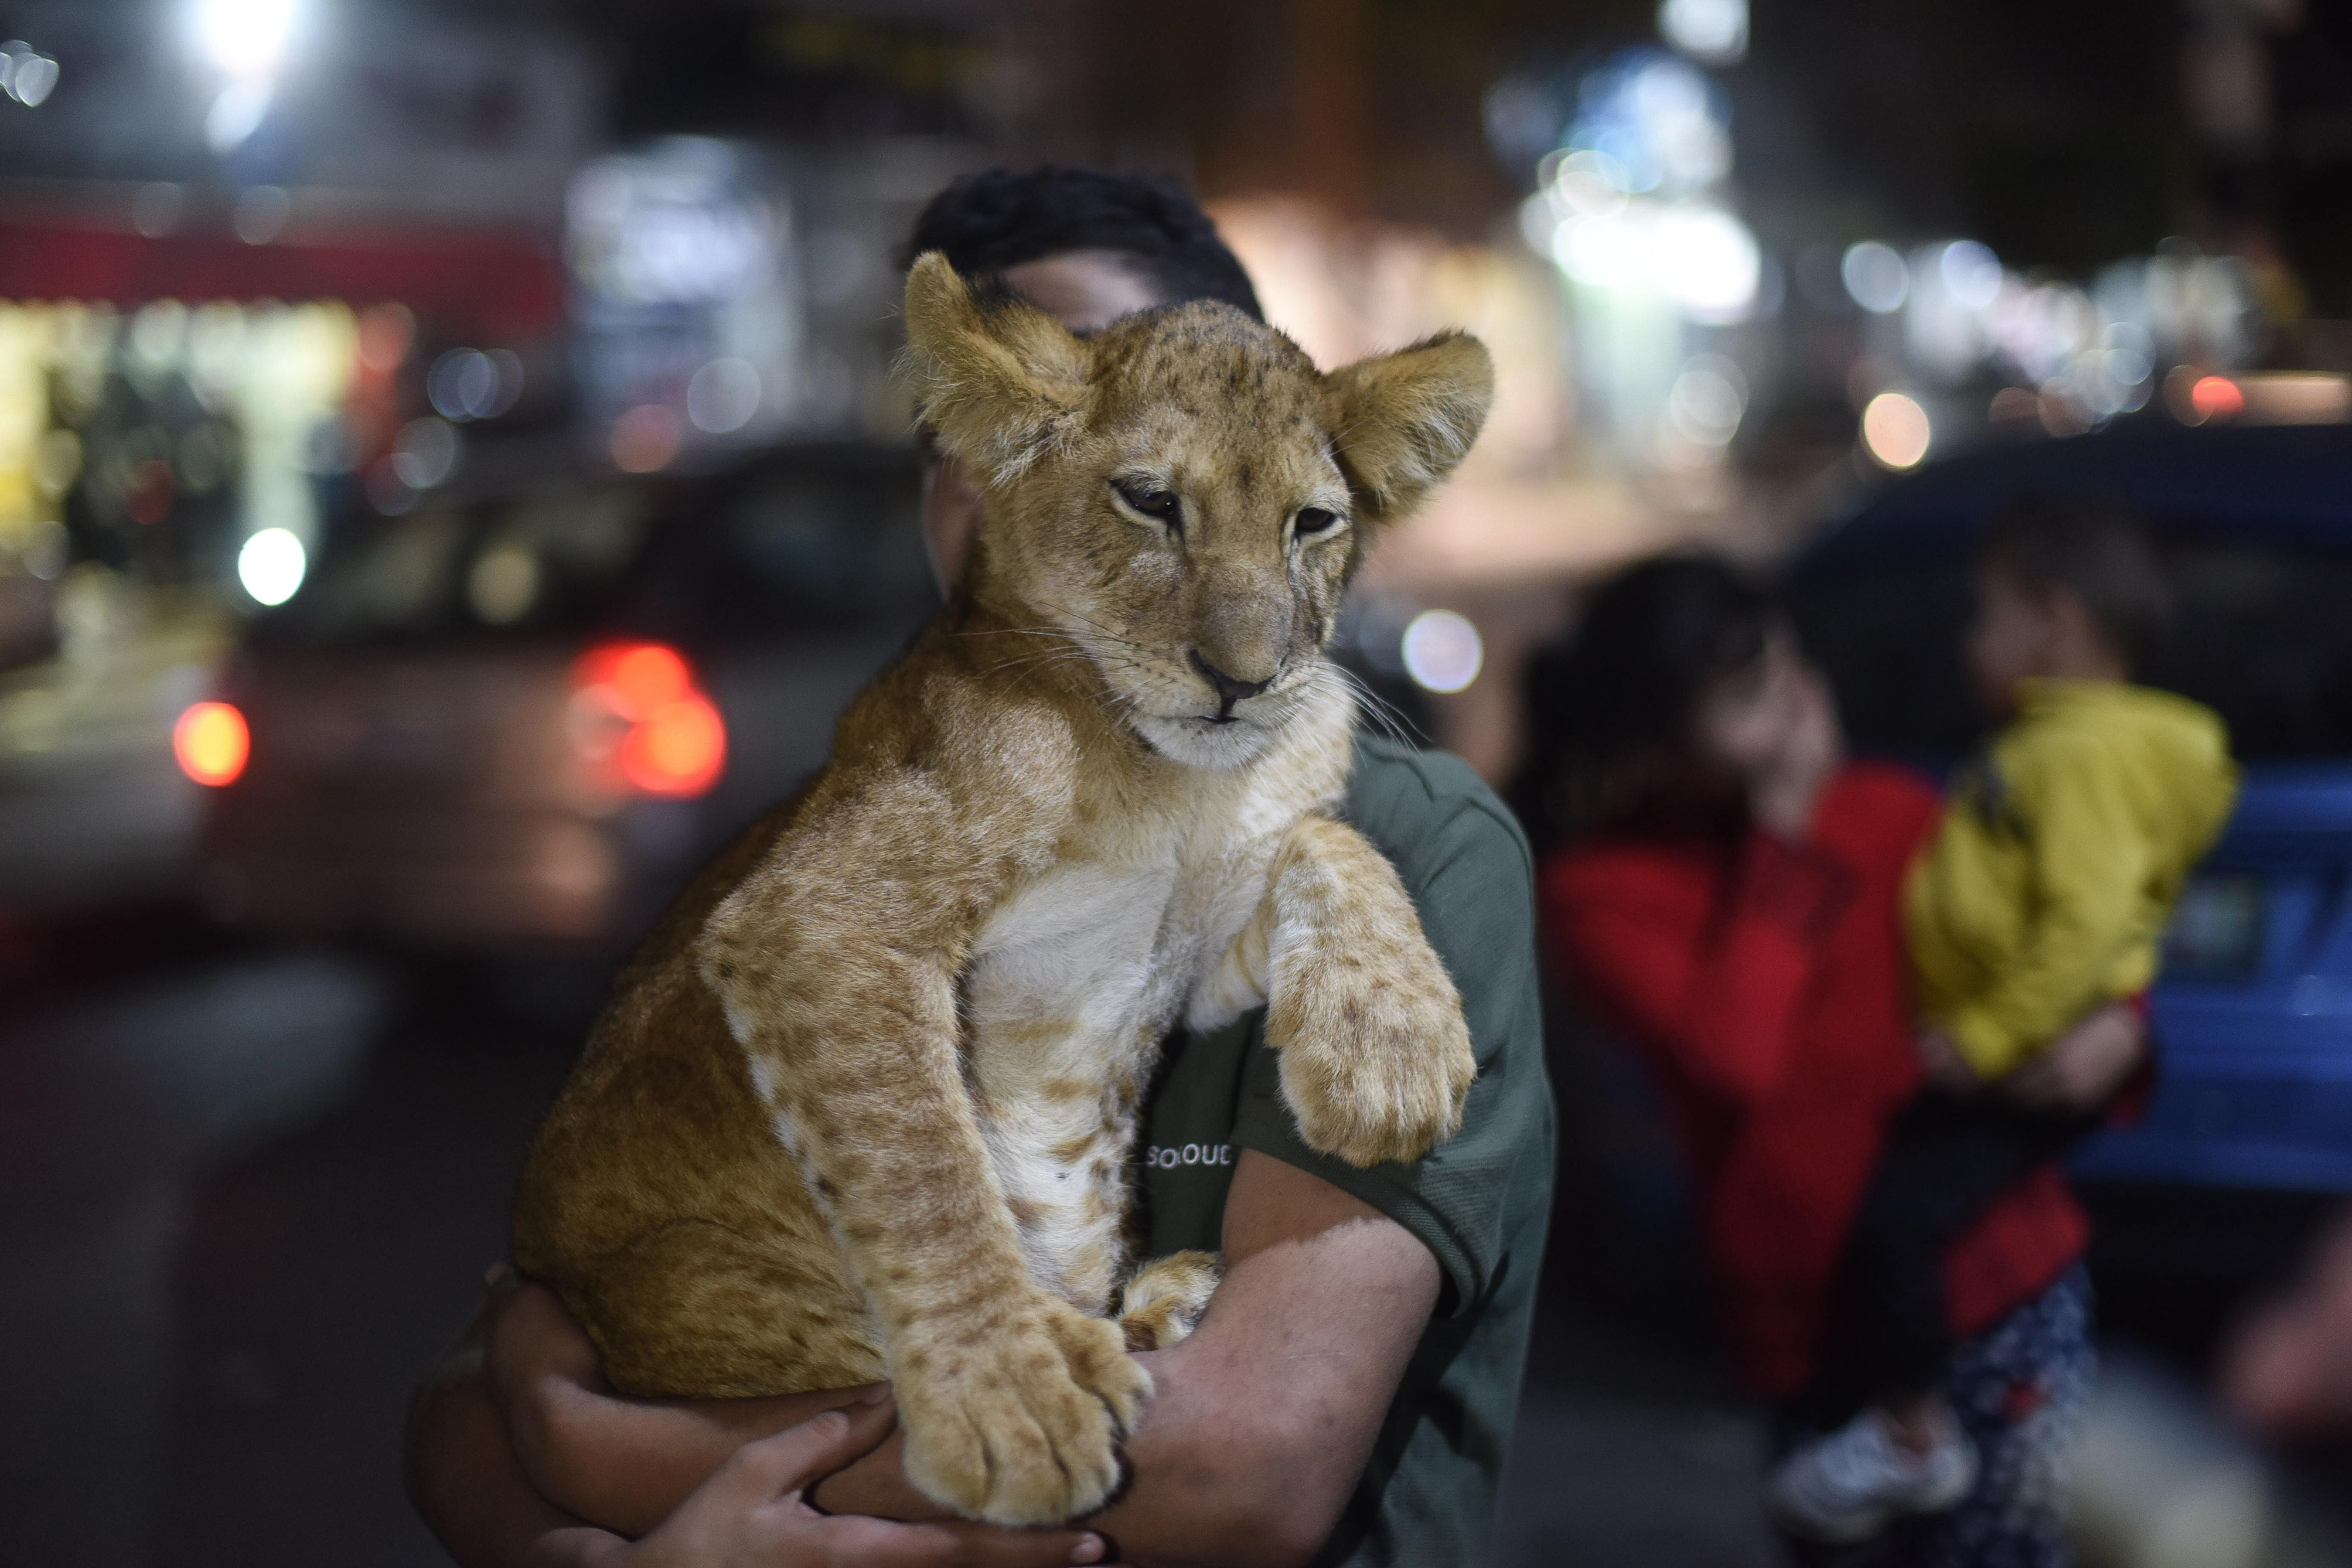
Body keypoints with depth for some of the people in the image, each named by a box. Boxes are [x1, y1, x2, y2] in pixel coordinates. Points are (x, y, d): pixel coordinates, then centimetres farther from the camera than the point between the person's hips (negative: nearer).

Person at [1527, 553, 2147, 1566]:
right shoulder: (1600, 892, -4)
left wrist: (2115, 1028, -7)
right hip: (1817, 1322, -2)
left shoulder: (1882, 808, 5)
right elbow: (1731, 1054, -20)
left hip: (2006, 1264, 2)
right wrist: (1786, 838, -13)